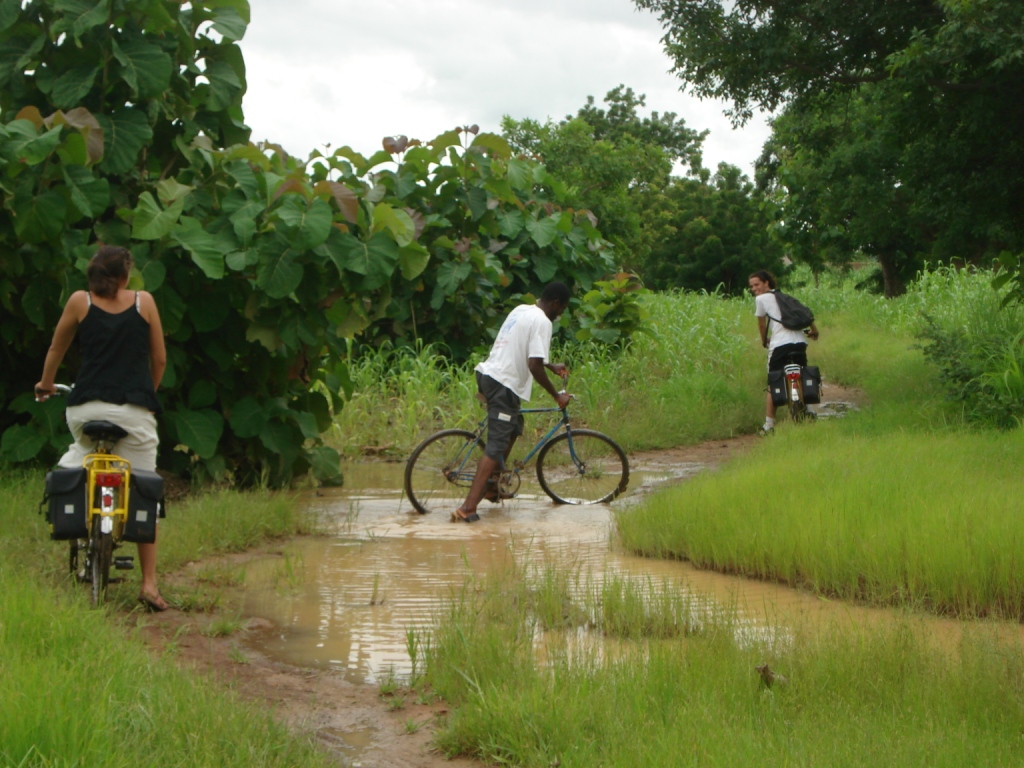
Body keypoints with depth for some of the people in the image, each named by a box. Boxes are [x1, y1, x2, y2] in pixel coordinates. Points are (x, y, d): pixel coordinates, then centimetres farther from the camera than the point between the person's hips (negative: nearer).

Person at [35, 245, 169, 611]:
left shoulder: (80, 302, 6)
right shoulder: (144, 302, 6)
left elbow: (56, 350, 19)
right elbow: (160, 359, 12)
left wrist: (45, 385, 37)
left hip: (86, 407, 1)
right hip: (135, 409, -1)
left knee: (80, 451, 37)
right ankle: (149, 583, -4)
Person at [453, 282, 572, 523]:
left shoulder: (521, 310, 17)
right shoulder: (541, 322, -12)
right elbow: (534, 366, -19)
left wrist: (552, 366, 42)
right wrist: (556, 395, -9)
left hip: (487, 374, 10)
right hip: (504, 385, -10)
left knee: (513, 428, 29)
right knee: (496, 446, -11)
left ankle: (492, 484, 34)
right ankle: (468, 508, -19)